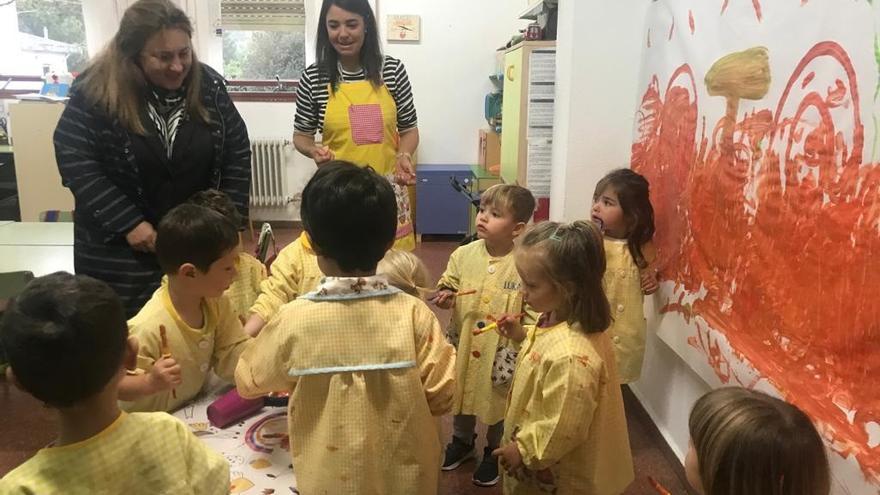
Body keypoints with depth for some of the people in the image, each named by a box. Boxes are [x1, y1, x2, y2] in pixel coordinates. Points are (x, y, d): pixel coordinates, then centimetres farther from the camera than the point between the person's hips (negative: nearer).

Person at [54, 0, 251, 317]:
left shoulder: (208, 85, -4)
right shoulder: (95, 89, -12)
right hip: (120, 249, -2)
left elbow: (237, 152, 2)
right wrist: (127, 223, -17)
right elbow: (74, 160, -11)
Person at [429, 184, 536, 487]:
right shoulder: (463, 255, -10)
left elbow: (534, 312, -12)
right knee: (462, 393, 24)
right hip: (463, 344, 4)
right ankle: (462, 441, 51)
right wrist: (444, 297, -18)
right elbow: (448, 287, 3)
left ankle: (494, 452, 43)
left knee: (498, 402, 17)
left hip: (502, 350, -3)